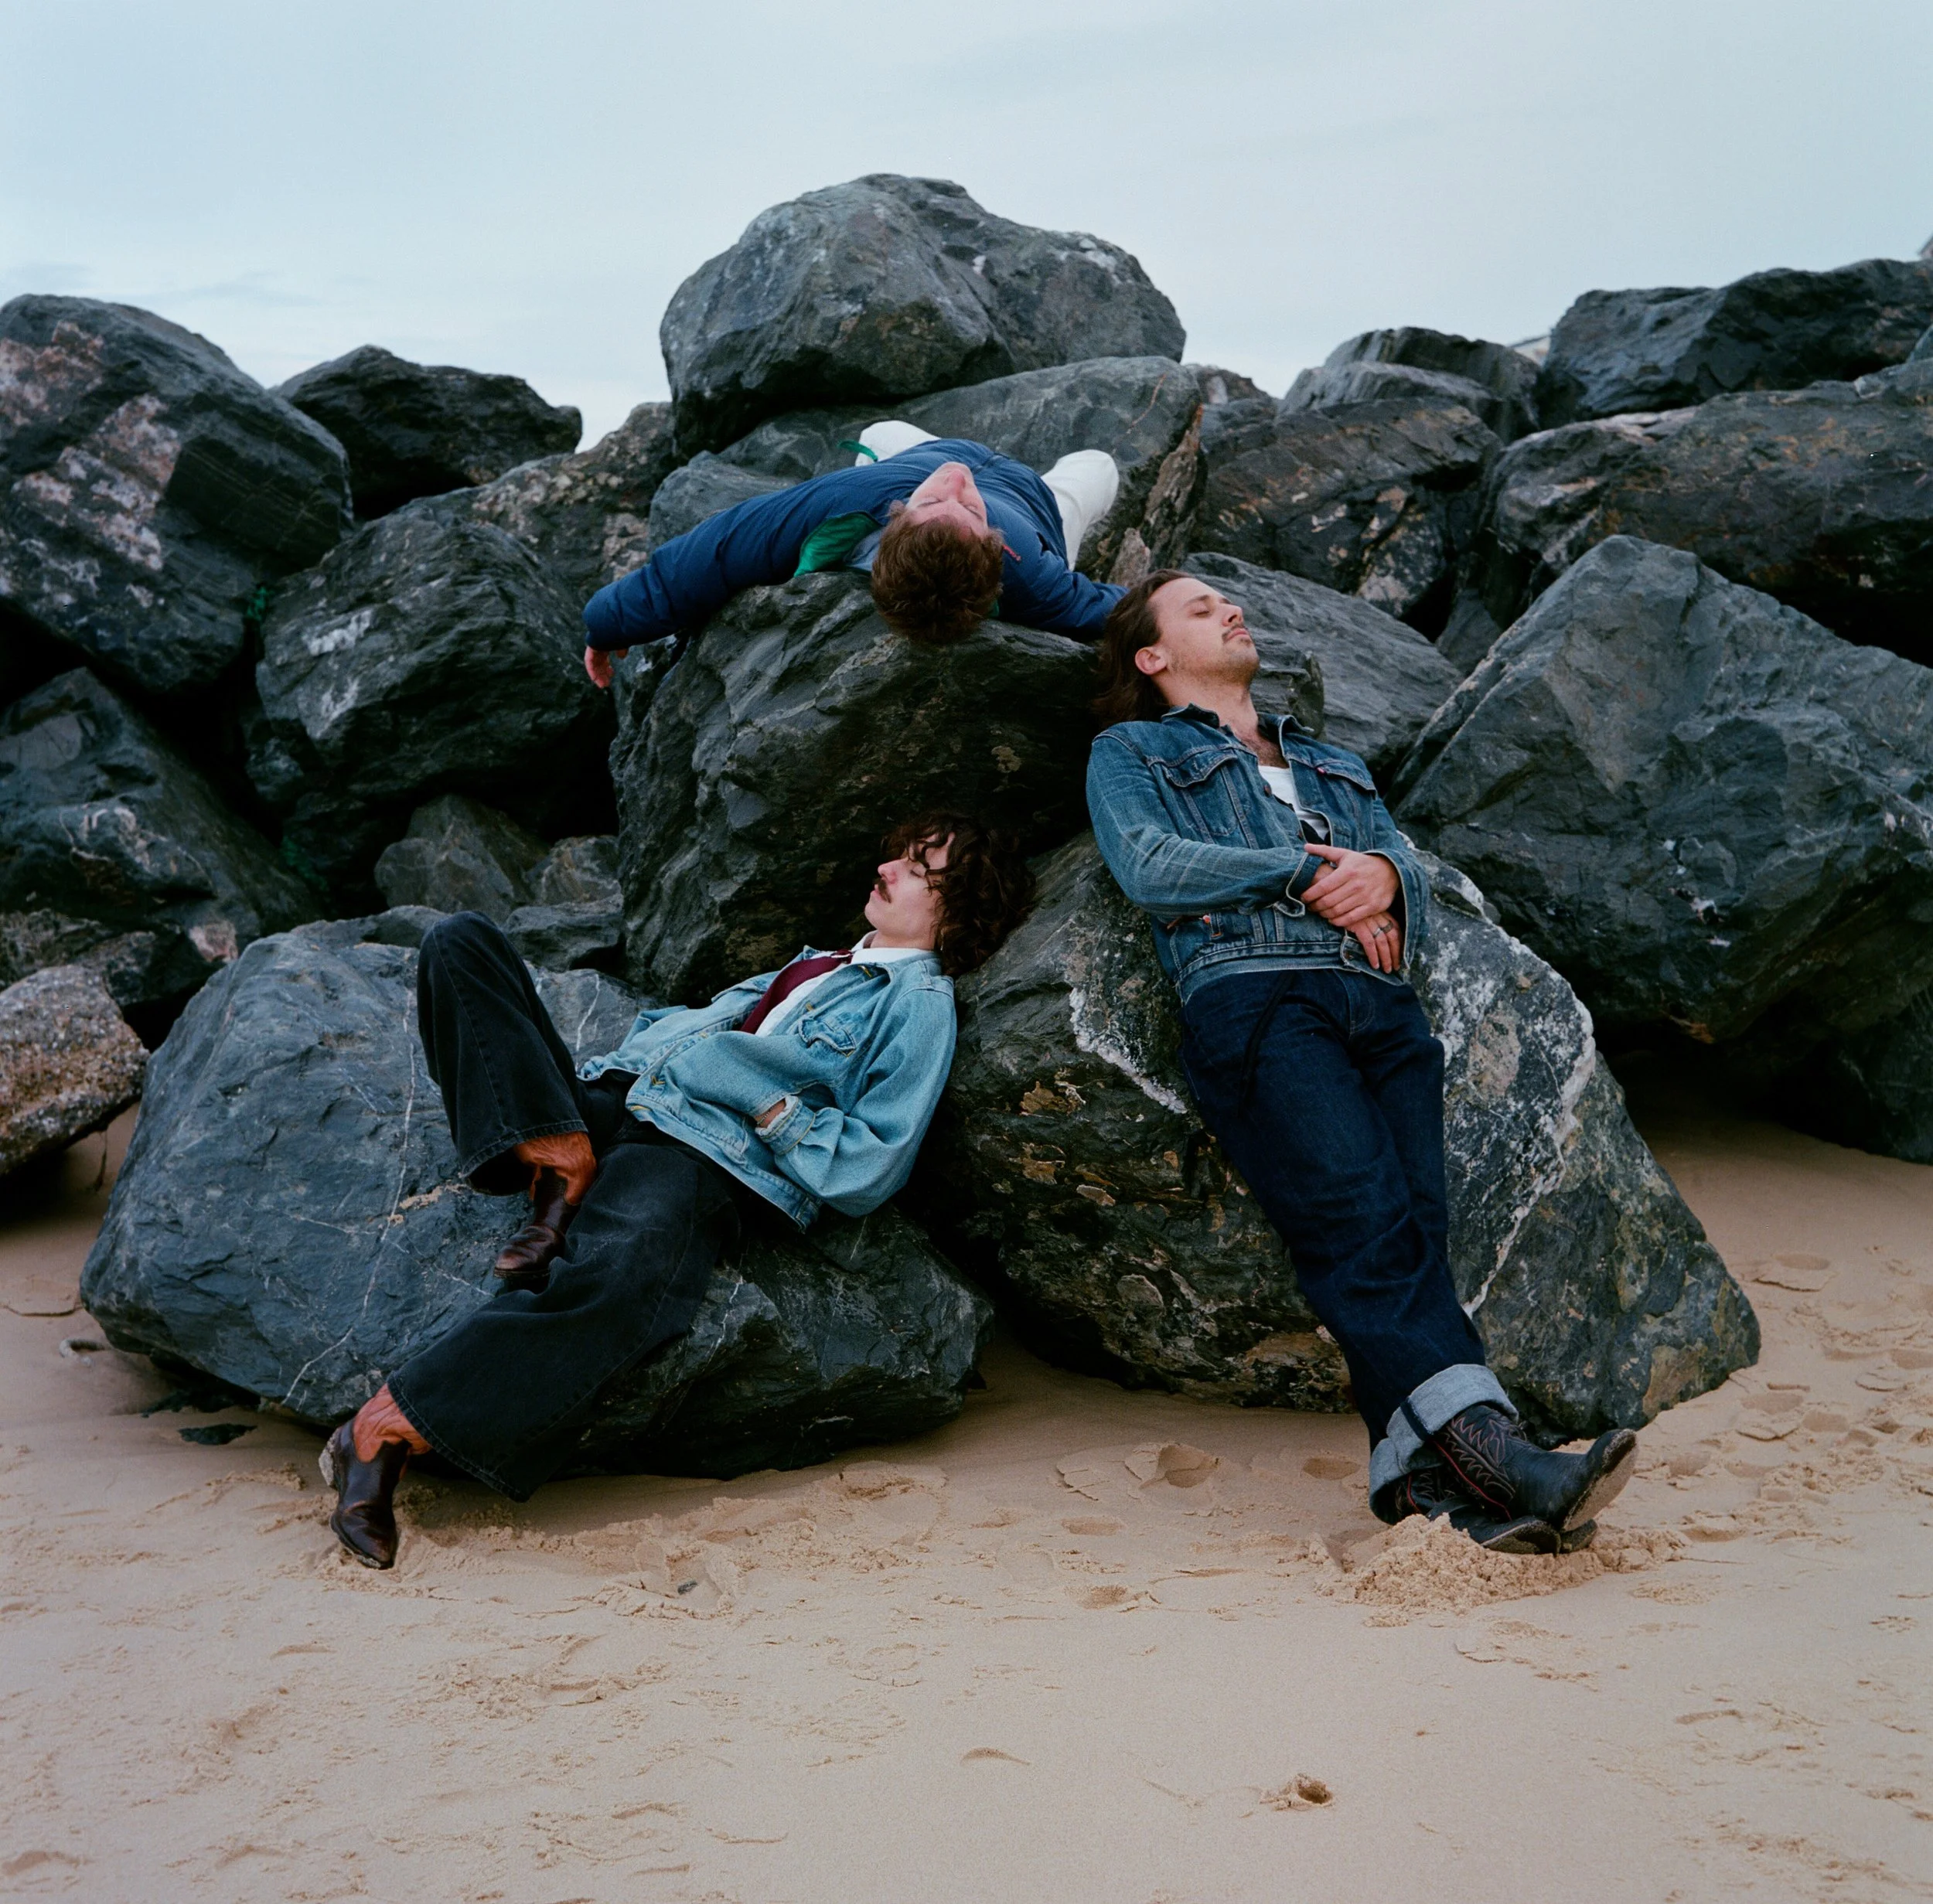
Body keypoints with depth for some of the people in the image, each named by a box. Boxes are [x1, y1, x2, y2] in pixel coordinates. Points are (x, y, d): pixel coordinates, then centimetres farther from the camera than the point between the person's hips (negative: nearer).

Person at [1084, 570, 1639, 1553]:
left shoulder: (1333, 763, 39)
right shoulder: (1131, 751, 25)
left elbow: (1413, 872, 25)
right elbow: (1150, 866, 4)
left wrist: (1383, 876, 1)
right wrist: (1305, 872, 2)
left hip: (1380, 1000, 5)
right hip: (1250, 993, -5)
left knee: (1416, 1225, -19)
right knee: (1366, 1225, -24)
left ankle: (1426, 1480, -31)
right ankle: (1488, 1446, -38)